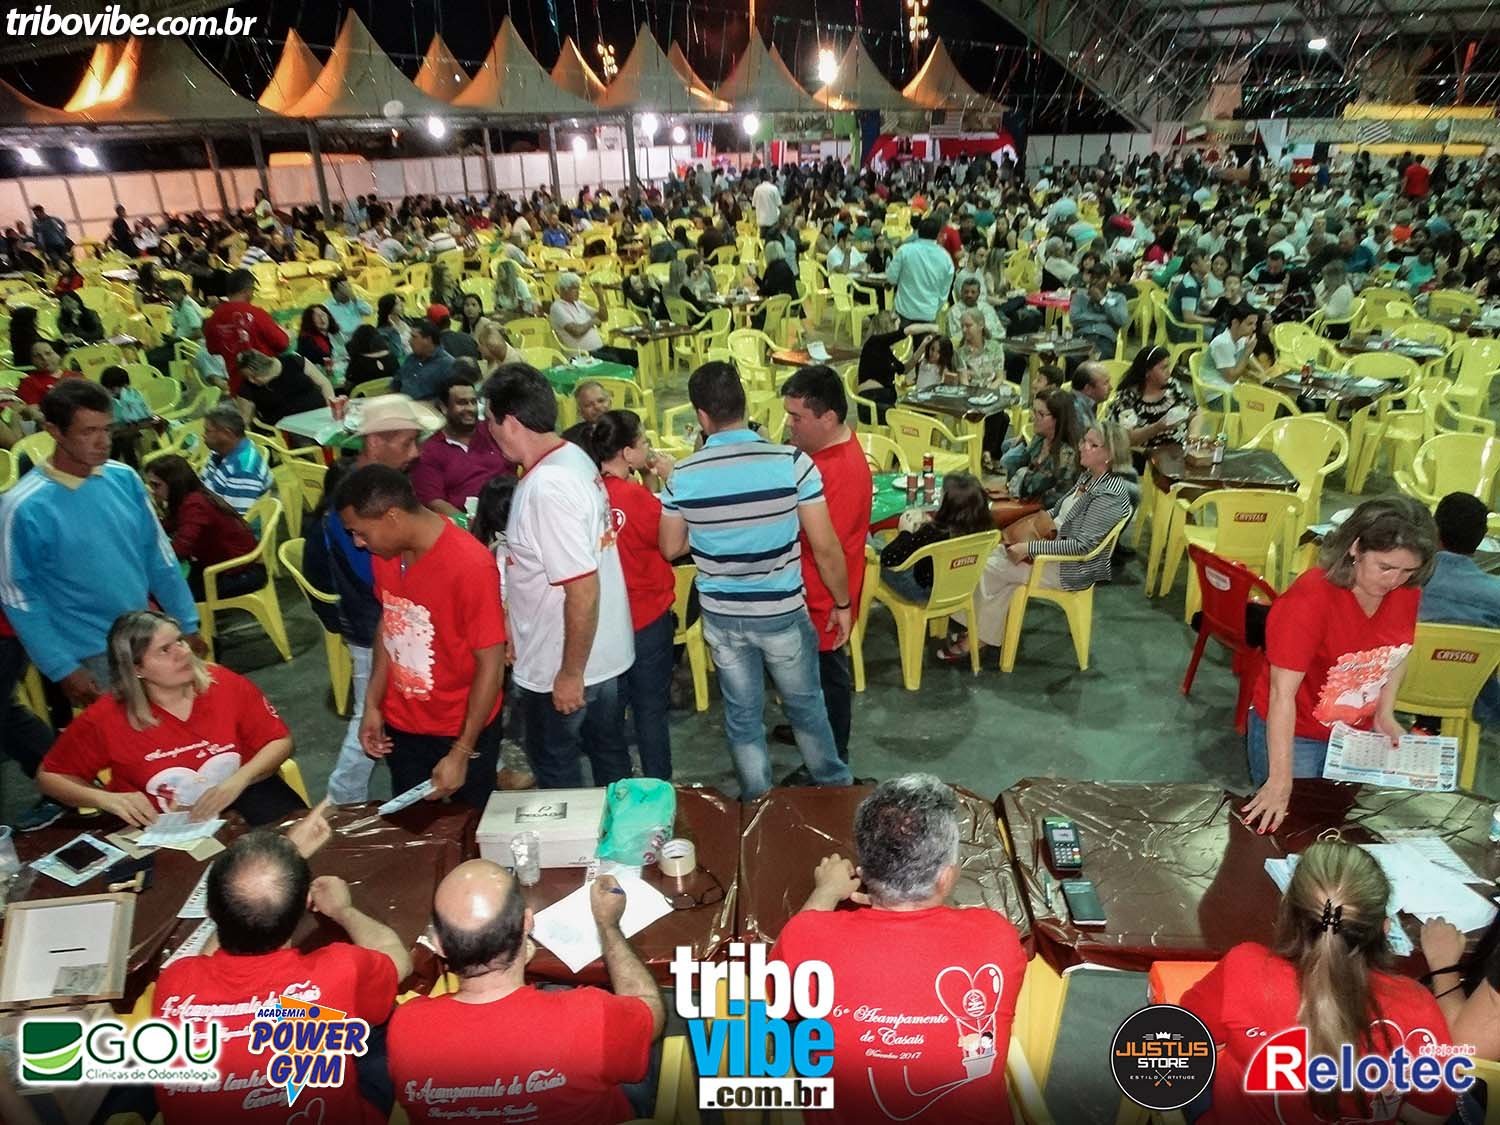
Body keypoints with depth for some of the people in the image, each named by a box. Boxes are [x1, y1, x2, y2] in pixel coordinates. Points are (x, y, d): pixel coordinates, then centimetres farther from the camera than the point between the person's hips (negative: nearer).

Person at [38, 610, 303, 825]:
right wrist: (105, 799, -15)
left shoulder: (226, 684, -7)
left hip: (244, 799, 2)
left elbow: (279, 741, 0)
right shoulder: (106, 719, -9)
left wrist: (238, 781, -19)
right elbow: (49, 776, 5)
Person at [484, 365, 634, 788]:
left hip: (560, 665, -9)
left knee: (556, 771, 14)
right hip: (604, 651, 9)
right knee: (608, 753, 24)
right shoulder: (573, 456, 1)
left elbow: (582, 589, -30)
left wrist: (570, 674, -20)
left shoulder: (546, 487, -28)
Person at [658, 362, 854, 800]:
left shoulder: (683, 476, -11)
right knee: (806, 706, 21)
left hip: (721, 617, 1)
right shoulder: (792, 462, -18)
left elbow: (671, 548, 3)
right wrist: (843, 603, 1)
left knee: (742, 716, 19)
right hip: (783, 614, -1)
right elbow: (825, 547, -13)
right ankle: (835, 789, 43)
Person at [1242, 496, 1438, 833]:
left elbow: (1396, 653, 12)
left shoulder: (1406, 590, -9)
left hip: (1359, 732, 6)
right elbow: (1282, 693, -28)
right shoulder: (1309, 599, -29)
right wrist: (1280, 780, -30)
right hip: (1291, 733, -6)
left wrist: (1385, 714, -1)